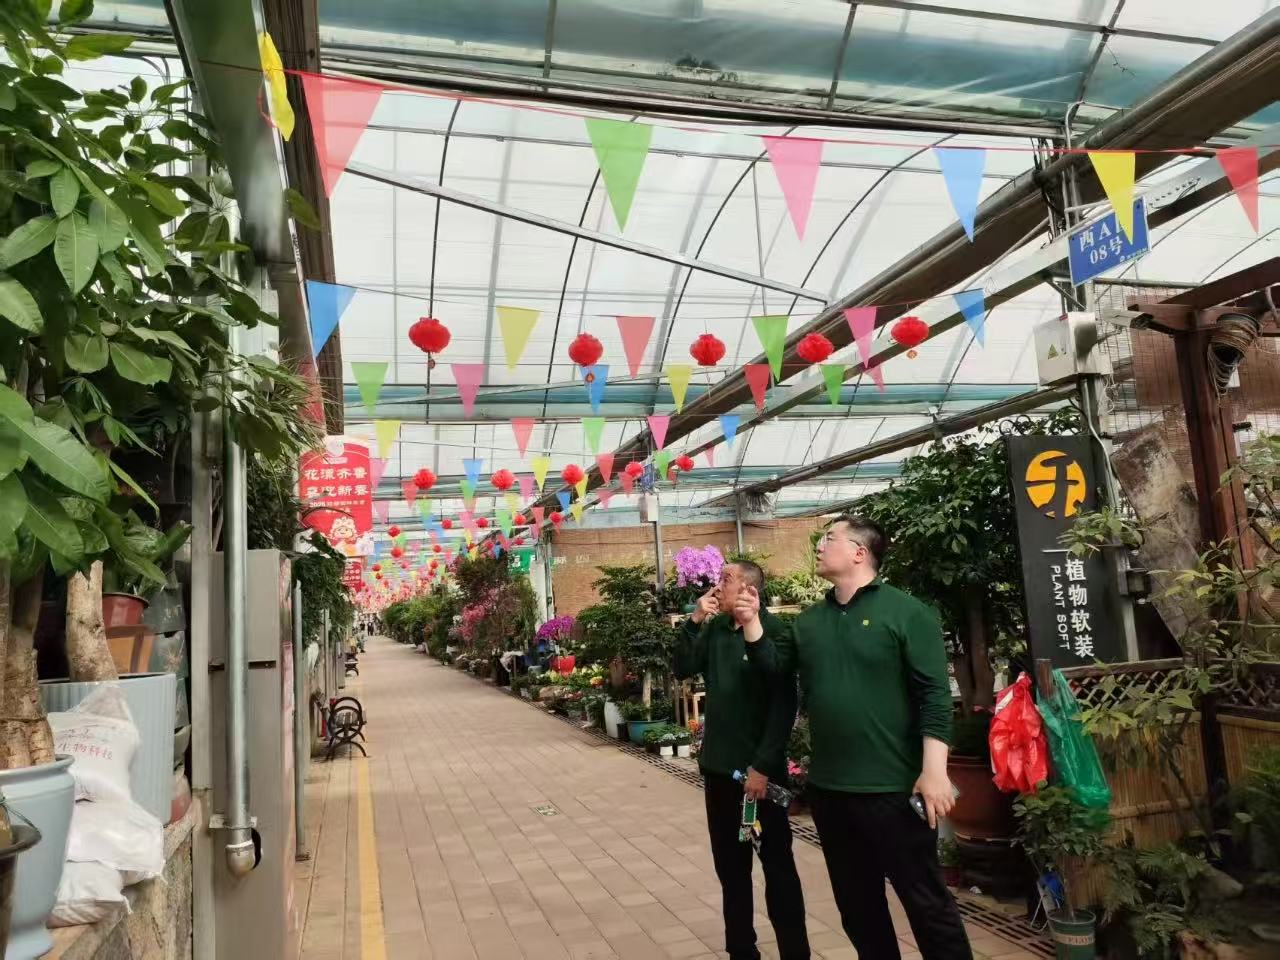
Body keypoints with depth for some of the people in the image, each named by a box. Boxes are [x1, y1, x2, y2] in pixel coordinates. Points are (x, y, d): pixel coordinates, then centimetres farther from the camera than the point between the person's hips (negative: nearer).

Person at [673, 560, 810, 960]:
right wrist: (695, 621, -7)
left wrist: (763, 765, -17)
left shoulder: (774, 630, -13)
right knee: (729, 862, 16)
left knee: (776, 862, 5)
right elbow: (683, 670, 4)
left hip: (759, 767, -6)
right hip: (718, 764, 6)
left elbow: (784, 703, -15)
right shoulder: (715, 628, 5)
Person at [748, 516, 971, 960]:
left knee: (926, 902, 6)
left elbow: (934, 694, -12)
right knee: (857, 904, 18)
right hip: (828, 788, 6)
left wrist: (934, 770, -18)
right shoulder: (809, 620, 10)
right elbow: (774, 667, 11)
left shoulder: (905, 612, -8)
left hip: (893, 787, -6)